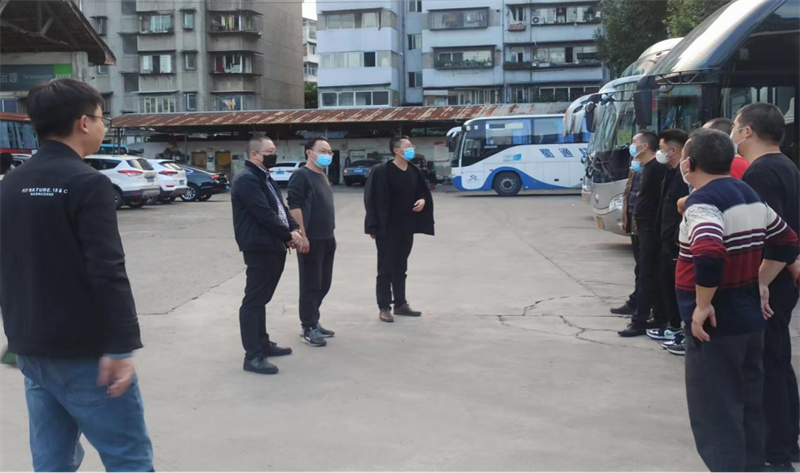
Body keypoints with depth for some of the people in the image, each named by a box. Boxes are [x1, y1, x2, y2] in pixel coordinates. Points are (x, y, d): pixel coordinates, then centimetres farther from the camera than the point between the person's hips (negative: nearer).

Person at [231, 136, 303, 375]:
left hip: (273, 247, 10)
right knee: (253, 301, -7)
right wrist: (288, 235, -13)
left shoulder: (265, 178, 18)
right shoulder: (247, 179, -15)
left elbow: (280, 207, 18)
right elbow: (264, 214, -22)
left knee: (261, 299, 18)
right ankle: (253, 356, -4)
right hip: (259, 248, -10)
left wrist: (293, 229, 0)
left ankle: (263, 344, 29)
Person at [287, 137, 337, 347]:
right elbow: (294, 207, -18)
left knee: (323, 284, 13)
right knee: (311, 285, -2)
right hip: (311, 239, -9)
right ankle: (309, 328, 6)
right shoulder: (301, 176, -10)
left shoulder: (323, 177, 17)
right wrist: (302, 236, -23)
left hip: (326, 239, 9)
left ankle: (312, 321, 24)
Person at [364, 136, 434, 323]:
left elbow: (423, 191, 20)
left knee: (401, 268, 15)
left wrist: (423, 200, -4)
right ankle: (384, 308, 7)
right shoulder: (381, 171, -13)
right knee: (386, 268, 0)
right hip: (387, 228, -6)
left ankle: (400, 304, 24)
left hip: (406, 227, 6)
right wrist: (374, 227, -17)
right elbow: (373, 199, -14)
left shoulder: (414, 171, 7)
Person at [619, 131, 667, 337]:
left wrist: (657, 227, -23)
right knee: (653, 274, 15)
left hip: (652, 229, -10)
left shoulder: (657, 168, -16)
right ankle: (659, 318, 23)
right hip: (646, 228, 10)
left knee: (648, 275, -6)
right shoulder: (648, 168, 16)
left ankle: (640, 321, -3)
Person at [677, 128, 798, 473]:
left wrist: (702, 305, -23)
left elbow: (709, 255, -35)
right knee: (749, 409, 19)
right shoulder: (749, 195, 9)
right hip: (750, 318, 9)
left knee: (715, 418, 0)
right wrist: (760, 283, 18)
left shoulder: (702, 201, -19)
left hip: (715, 325, -9)